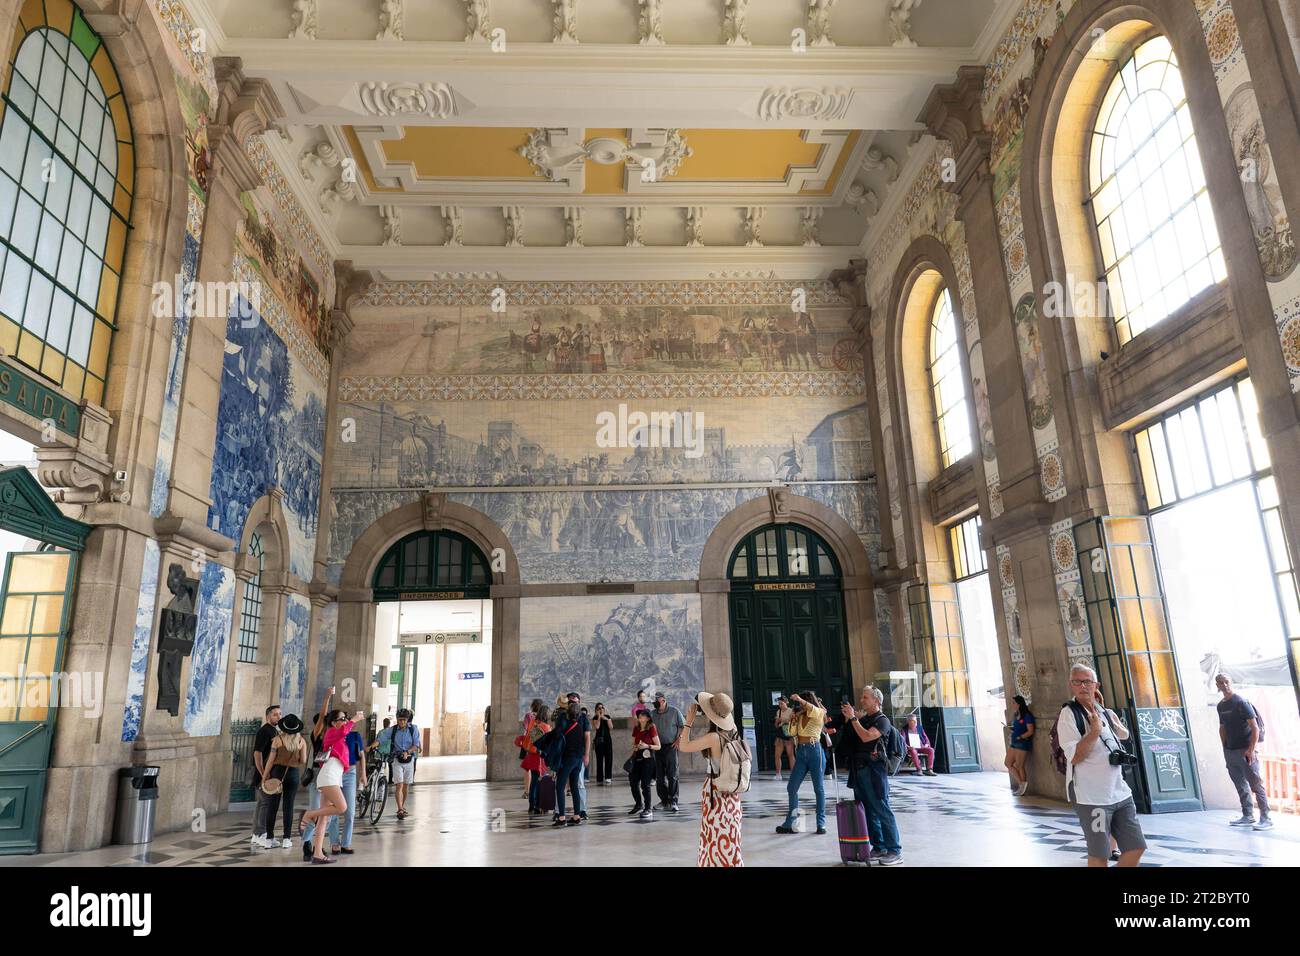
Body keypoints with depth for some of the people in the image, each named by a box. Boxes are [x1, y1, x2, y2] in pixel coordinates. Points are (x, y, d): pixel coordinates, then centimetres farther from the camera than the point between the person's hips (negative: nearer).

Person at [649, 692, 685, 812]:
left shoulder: (674, 712, -1)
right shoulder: (652, 713, 6)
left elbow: (682, 726, 3)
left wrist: (678, 740, -6)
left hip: (670, 746, -4)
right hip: (657, 747, 4)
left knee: (672, 775, -7)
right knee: (659, 776, 8)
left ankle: (673, 801, -3)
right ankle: (664, 801, 20)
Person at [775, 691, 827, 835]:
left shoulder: (819, 714, -4)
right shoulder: (800, 716, 11)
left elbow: (813, 709, -28)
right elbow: (793, 732, 5)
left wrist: (800, 700, -42)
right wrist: (794, 718, -7)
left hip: (815, 752, -5)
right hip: (801, 752, 6)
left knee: (819, 789, 3)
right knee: (791, 788, 4)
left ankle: (821, 824, 11)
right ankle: (790, 823, 11)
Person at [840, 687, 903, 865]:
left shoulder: (882, 720, -6)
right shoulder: (862, 719, 16)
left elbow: (866, 737, -21)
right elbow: (849, 737, 14)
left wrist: (853, 718, -16)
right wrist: (847, 718, 5)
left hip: (873, 769, -8)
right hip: (858, 768, 8)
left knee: (882, 809, -6)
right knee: (869, 810, 11)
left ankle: (895, 851, -1)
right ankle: (879, 848, 20)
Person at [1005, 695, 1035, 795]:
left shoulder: (1027, 716, -12)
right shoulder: (1016, 715, 12)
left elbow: (1030, 731, -14)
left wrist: (1019, 737, -18)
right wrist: (1012, 729, 2)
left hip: (1023, 743, -9)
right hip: (1014, 743, 9)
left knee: (1019, 766, -1)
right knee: (1008, 763, 6)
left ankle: (1022, 789, 10)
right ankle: (1021, 783, 12)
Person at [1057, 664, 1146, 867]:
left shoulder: (1103, 711, 9)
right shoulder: (1069, 714, -11)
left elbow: (1124, 734, 25)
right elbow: (1074, 757, -17)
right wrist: (1095, 730, -22)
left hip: (1120, 792, 7)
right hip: (1091, 797, -7)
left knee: (1135, 847, 10)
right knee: (1099, 855, 1)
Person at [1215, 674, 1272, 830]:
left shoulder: (1241, 702, -10)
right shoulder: (1221, 706, 11)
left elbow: (1255, 727, -13)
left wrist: (1252, 749, -19)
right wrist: (1225, 749, 14)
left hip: (1245, 751, -7)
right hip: (1230, 751, 7)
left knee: (1256, 785, -5)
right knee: (1241, 786, 12)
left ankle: (1265, 819, -1)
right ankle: (1248, 816, 20)